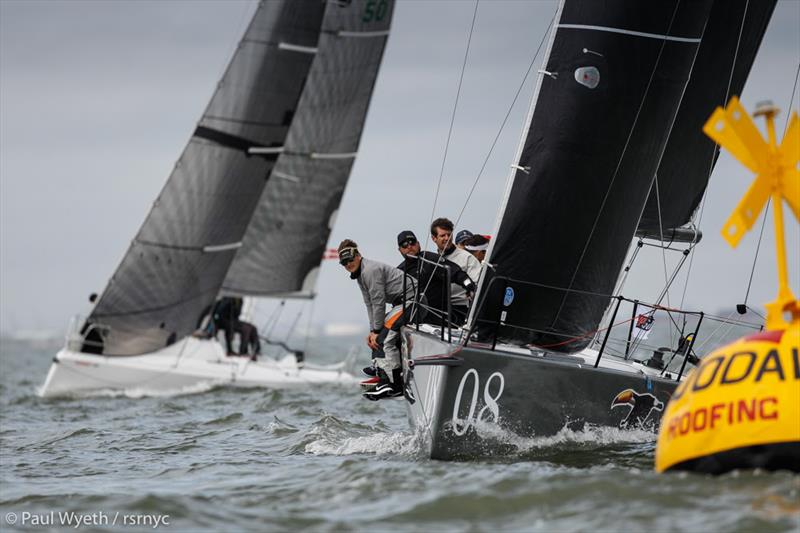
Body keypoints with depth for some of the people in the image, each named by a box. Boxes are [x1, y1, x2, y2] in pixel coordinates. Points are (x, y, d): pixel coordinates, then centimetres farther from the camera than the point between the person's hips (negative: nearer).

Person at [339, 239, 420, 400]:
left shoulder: (371, 270, -18)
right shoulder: (360, 274, 15)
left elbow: (378, 302, -18)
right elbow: (370, 304, 14)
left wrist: (376, 331, -14)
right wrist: (373, 331, 4)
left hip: (411, 299, -11)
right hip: (401, 302, 11)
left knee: (385, 337, -19)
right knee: (376, 338, 15)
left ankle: (391, 384, -24)